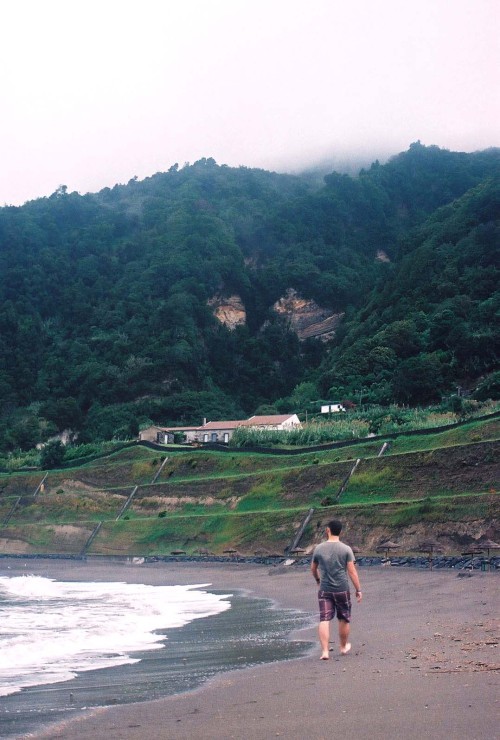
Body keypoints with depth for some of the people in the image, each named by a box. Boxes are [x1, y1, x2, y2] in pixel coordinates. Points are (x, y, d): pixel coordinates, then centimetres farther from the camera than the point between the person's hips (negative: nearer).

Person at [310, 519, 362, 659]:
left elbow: (313, 569, 13)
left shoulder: (319, 549, 0)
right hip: (342, 590, 0)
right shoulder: (346, 549, -6)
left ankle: (325, 651, -11)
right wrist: (358, 590, -1)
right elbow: (352, 571, -9)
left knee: (324, 620, -1)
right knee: (344, 619, 17)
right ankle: (344, 647, 33)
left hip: (324, 590, 0)